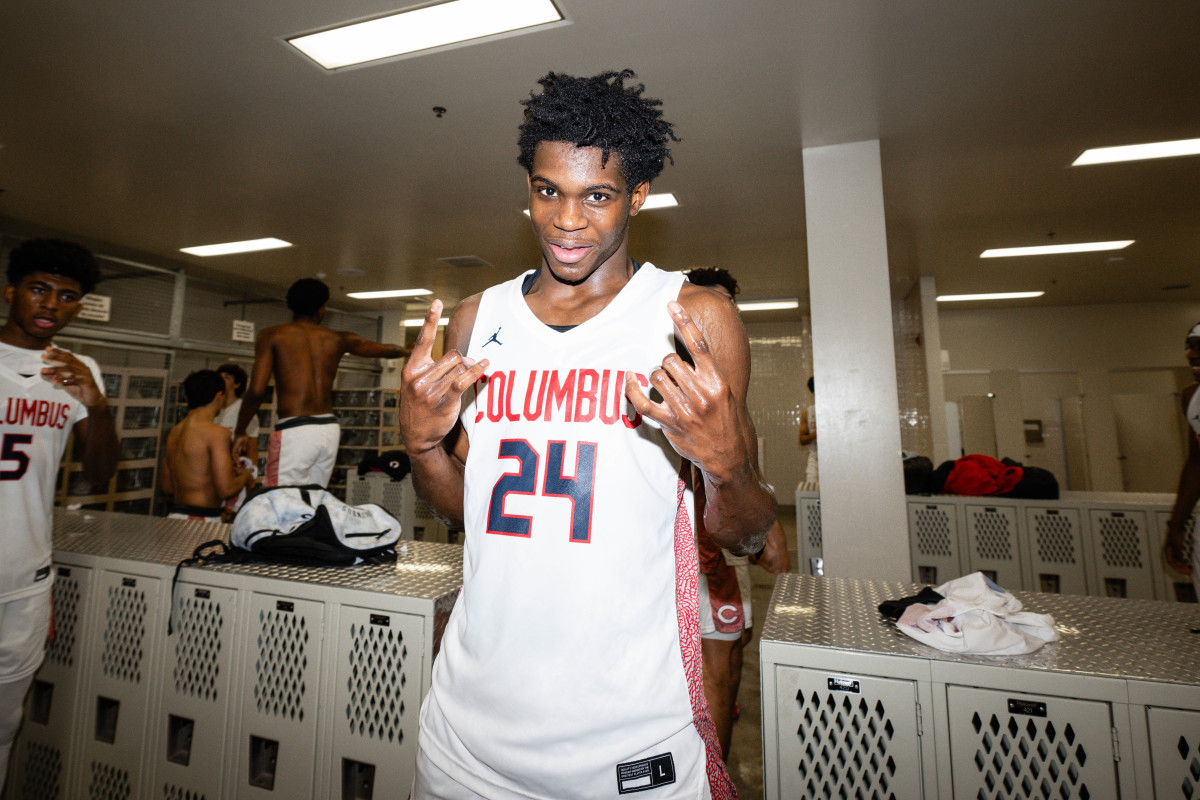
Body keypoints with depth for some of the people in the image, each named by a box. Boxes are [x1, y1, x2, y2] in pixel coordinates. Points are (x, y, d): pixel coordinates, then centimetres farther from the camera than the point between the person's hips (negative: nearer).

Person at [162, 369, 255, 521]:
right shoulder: (217, 432, -12)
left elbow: (167, 487, 20)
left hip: (175, 514, 8)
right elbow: (226, 489, -18)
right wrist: (245, 477, 2)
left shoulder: (174, 433, 12)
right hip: (202, 518, -8)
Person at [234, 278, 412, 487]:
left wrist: (240, 432, 7)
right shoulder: (337, 339, 13)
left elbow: (256, 391, -6)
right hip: (330, 430, 5)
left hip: (294, 431, -4)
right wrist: (409, 350, 47)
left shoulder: (272, 335, 3)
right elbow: (387, 350, 26)